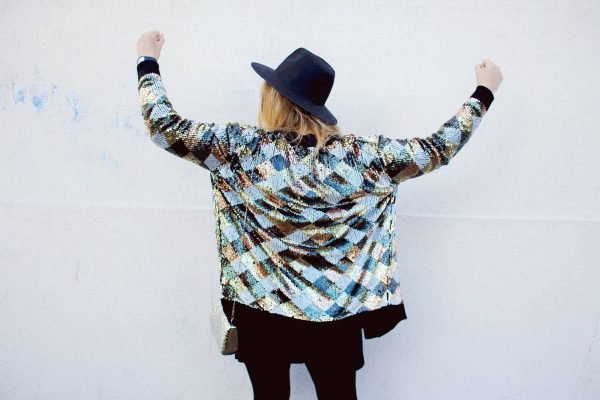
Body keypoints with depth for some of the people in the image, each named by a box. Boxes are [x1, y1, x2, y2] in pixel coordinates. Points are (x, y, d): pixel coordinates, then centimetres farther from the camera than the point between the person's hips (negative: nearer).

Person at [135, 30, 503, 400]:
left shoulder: (243, 148, -13)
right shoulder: (359, 156, -9)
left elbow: (166, 127, -8)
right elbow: (439, 148, -2)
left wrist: (148, 61, 6)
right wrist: (484, 91, 11)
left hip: (262, 311, -1)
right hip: (337, 315, 1)